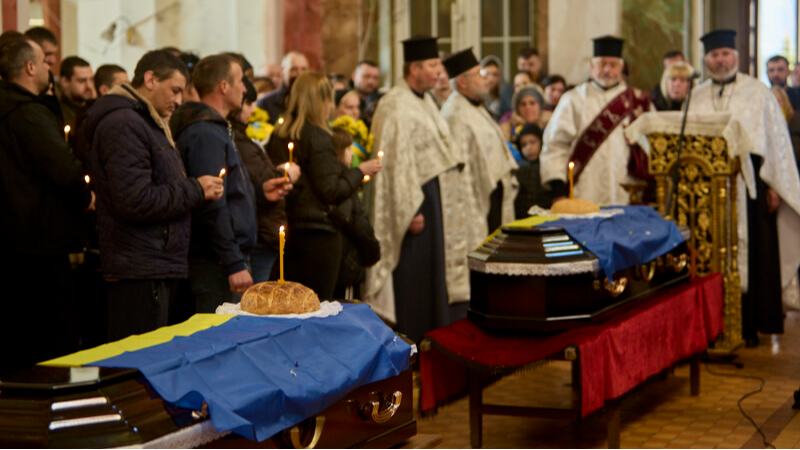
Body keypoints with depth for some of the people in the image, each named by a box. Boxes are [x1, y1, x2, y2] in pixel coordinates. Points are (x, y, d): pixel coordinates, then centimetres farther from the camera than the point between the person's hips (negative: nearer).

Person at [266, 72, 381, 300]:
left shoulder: (278, 136, 6)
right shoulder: (317, 138, -13)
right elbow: (331, 191, -16)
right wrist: (360, 171, 0)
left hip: (289, 228, 7)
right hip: (318, 231, -7)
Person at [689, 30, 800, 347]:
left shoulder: (758, 93, 5)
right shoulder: (696, 98, 12)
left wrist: (773, 185, -2)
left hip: (748, 186, -2)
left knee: (752, 255, -2)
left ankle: (749, 327, 4)